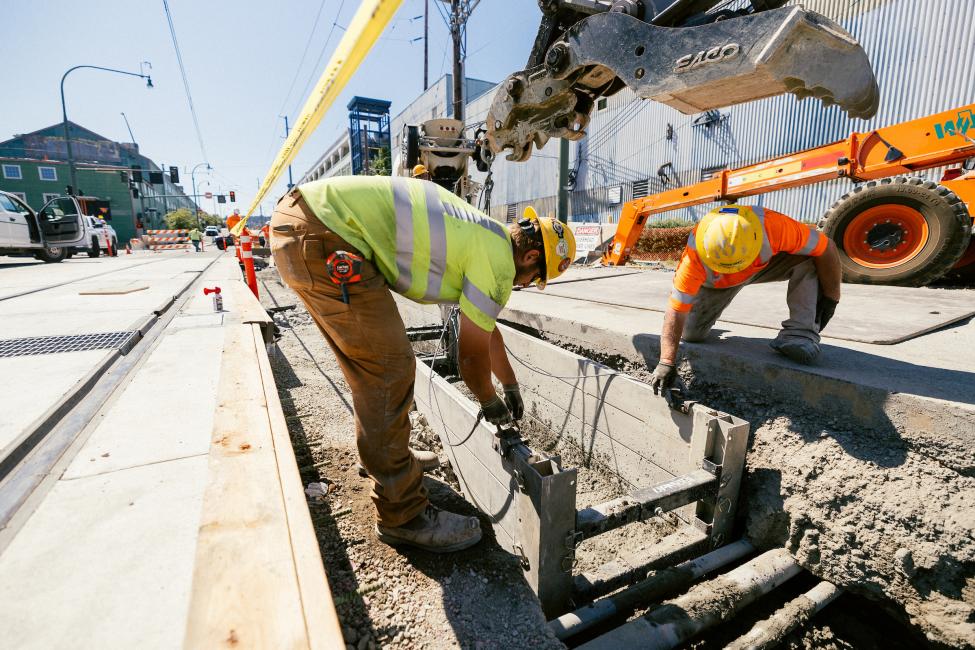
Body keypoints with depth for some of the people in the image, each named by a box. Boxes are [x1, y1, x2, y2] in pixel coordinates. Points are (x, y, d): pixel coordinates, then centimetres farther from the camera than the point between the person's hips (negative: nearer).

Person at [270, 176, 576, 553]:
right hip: (322, 235, -11)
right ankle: (403, 516, 6)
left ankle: (385, 455, 39)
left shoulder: (483, 235, 20)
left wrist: (510, 386, 37)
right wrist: (489, 402, 18)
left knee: (372, 365, 19)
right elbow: (473, 354, -2)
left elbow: (487, 330, 29)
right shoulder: (499, 260, -9)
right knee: (389, 368, -8)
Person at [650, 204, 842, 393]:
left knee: (809, 259, -28)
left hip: (766, 264, 1)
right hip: (716, 282, -1)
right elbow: (676, 312, -36)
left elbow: (826, 248, -24)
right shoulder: (694, 257, -41)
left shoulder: (771, 226, -41)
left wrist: (831, 297, -17)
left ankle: (800, 332, -21)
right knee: (691, 334, -8)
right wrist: (667, 362, -36)